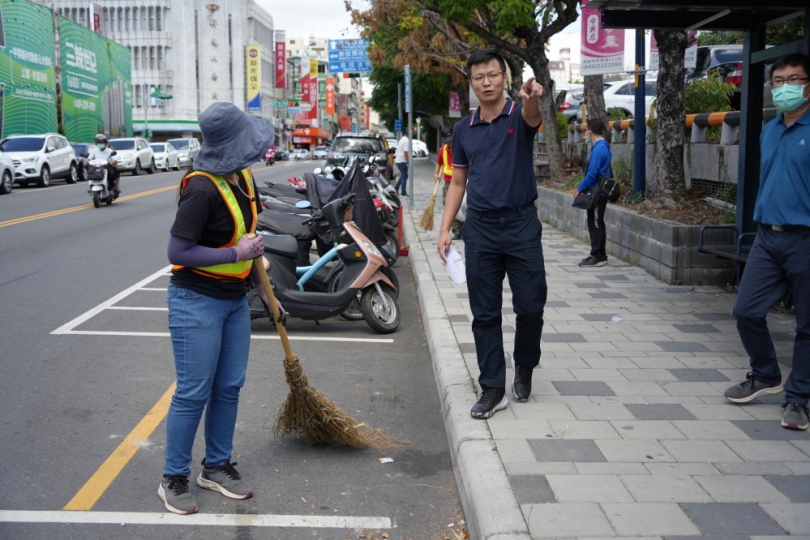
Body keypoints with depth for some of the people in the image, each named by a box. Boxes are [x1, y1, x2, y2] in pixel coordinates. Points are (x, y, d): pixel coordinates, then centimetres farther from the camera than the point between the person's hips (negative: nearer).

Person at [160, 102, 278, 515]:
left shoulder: (242, 177, 4)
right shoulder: (202, 189, -22)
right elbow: (177, 251, -22)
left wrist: (263, 288, 20)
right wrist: (236, 254, -20)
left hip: (234, 300, 8)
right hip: (196, 302, -8)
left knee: (229, 388, 12)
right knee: (193, 393, -1)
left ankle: (217, 467, 28)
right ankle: (174, 479, 16)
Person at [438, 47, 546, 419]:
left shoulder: (519, 114, 0)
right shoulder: (463, 129, 10)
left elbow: (533, 118, -26)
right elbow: (458, 182, 14)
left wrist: (531, 98, -50)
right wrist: (445, 228, 5)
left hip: (521, 224, -3)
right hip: (480, 226, 3)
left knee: (530, 306, -1)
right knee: (485, 314, 3)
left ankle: (524, 365, 27)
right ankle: (493, 388, 11)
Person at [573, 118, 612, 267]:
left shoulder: (598, 148, -18)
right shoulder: (604, 146, 12)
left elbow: (592, 173, -21)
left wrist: (580, 188, -11)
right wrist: (583, 186, 16)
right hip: (599, 191, 10)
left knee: (596, 224, -4)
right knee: (596, 224, 15)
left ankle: (598, 256, 0)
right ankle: (599, 255, 21)